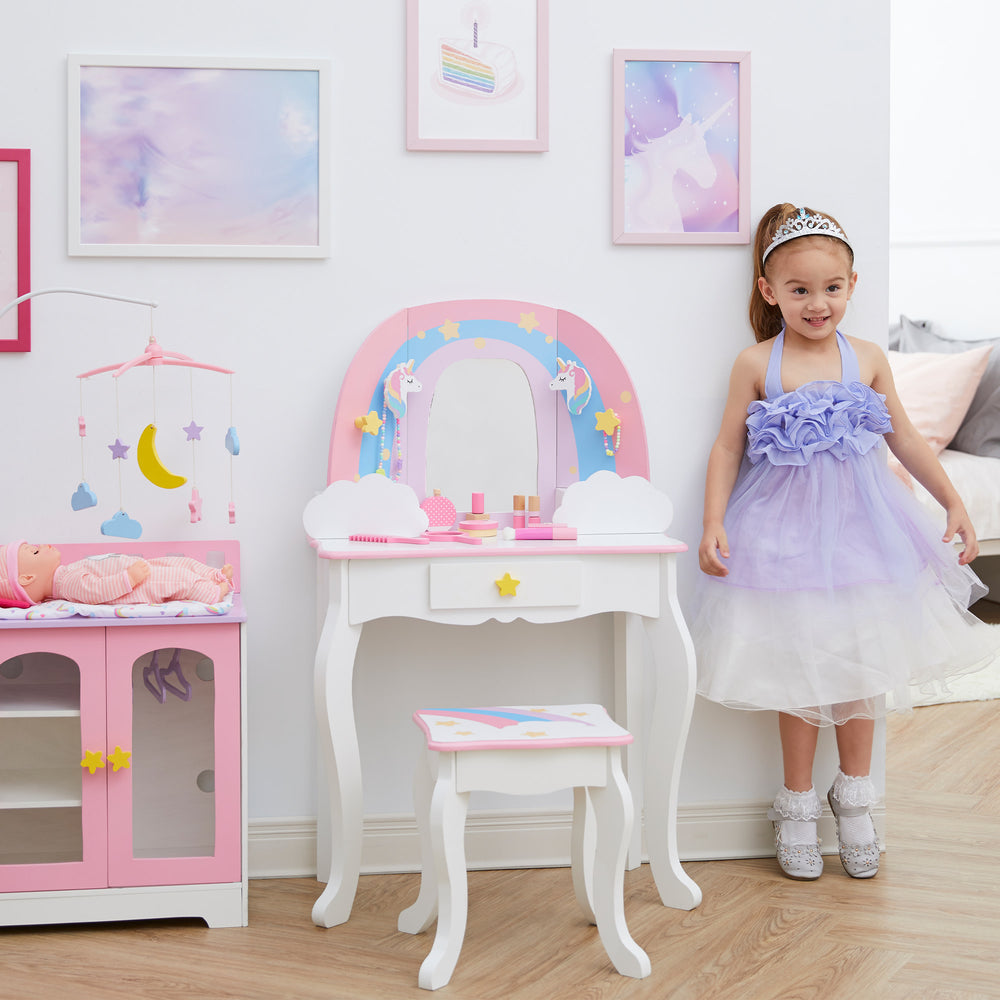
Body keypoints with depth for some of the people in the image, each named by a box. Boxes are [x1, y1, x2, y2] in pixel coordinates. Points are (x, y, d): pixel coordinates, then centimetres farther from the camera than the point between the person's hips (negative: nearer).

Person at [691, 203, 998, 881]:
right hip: (785, 530, -2)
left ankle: (855, 797, 23)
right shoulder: (757, 364, -6)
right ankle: (798, 804, 18)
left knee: (862, 662, 7)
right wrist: (714, 525, -10)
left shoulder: (867, 360, 1)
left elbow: (904, 437, 10)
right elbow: (728, 446, -2)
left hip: (859, 523, 3)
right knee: (800, 666, 3)